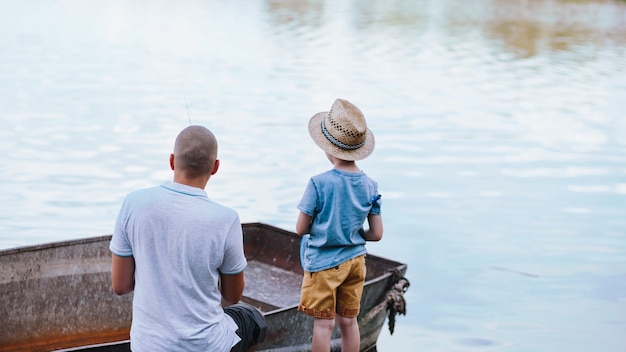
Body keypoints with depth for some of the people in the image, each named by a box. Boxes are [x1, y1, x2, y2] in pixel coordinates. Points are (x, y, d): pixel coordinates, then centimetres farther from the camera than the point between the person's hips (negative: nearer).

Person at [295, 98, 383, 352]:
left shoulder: (319, 183, -18)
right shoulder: (370, 186, -5)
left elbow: (301, 228, -11)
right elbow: (376, 234, -1)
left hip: (324, 263, -5)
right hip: (355, 261, 5)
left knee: (324, 324, 3)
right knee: (349, 322, 14)